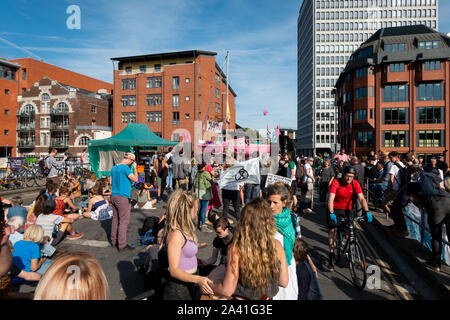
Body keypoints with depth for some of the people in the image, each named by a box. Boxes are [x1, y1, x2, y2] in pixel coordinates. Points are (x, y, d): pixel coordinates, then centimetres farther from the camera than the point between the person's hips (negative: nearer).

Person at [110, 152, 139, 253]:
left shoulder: (114, 168, 12)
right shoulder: (125, 167, -14)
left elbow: (111, 182, 18)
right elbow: (135, 179, -14)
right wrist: (135, 168, -4)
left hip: (114, 196, 9)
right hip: (123, 197, -9)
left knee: (115, 219, 17)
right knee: (124, 221, -3)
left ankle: (114, 241, 27)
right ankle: (122, 245, 0)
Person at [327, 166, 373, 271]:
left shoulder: (355, 184, -13)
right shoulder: (336, 182, -22)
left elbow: (361, 198, -18)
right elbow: (331, 198, -31)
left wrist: (367, 212, -33)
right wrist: (331, 213, -44)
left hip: (347, 209, 3)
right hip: (334, 209, -3)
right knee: (333, 229, -15)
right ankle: (331, 256, -8)